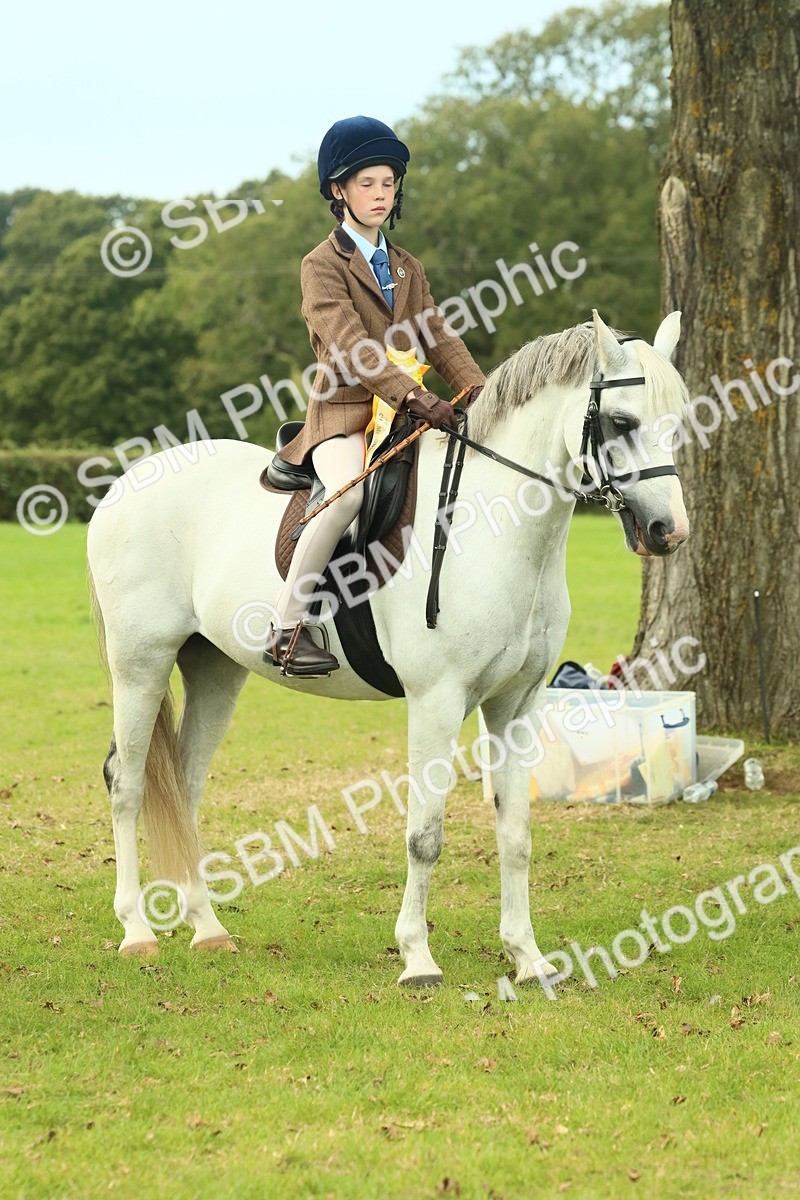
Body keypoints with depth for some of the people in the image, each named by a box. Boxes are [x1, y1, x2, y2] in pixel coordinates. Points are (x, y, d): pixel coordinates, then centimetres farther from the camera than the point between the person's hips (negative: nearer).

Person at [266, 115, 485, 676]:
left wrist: (478, 389, -9)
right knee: (350, 490, -36)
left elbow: (439, 337, 11)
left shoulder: (407, 268, 22)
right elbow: (348, 347, -15)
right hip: (344, 415, -7)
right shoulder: (323, 266, -1)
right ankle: (287, 627, -30)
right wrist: (412, 396, -28)